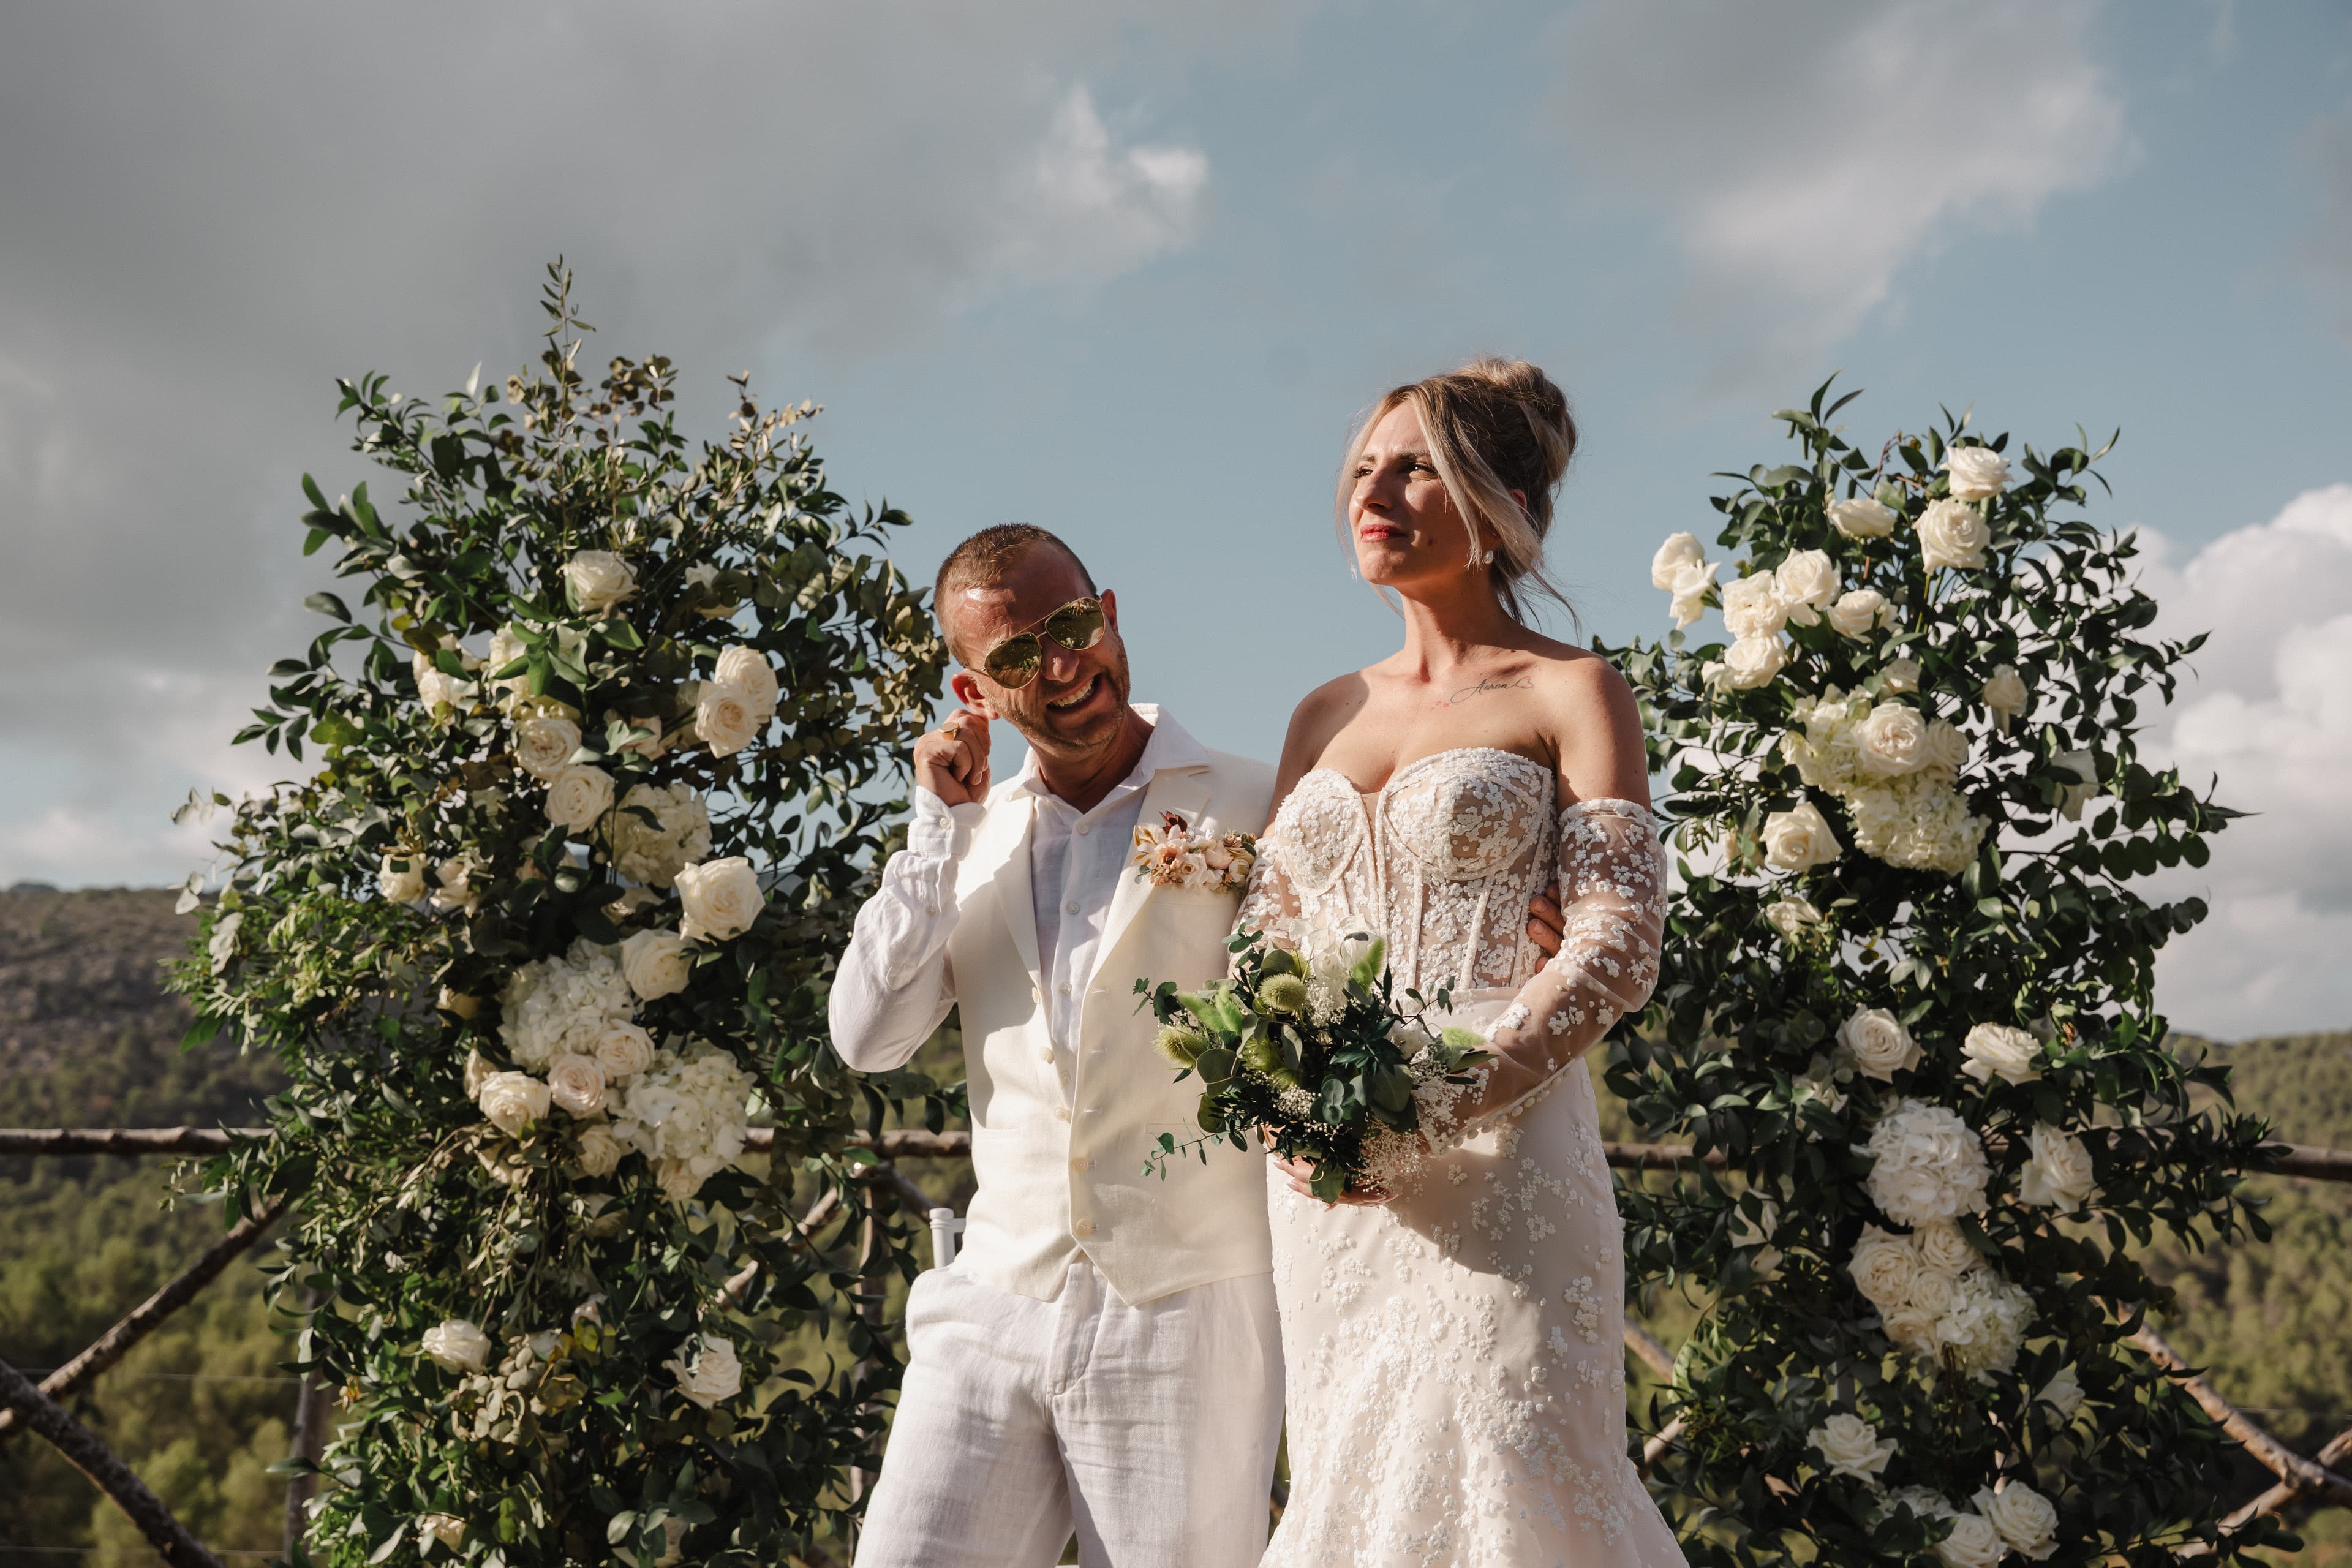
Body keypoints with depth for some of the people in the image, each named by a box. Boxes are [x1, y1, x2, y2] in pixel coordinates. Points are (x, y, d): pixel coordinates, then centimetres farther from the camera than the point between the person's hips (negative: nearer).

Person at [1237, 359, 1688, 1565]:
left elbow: (1617, 948, -9)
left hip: (1494, 1160, -5)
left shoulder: (1569, 693, 1)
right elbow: (1266, 939, 17)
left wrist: (1430, 1112, -18)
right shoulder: (1325, 715, 17)